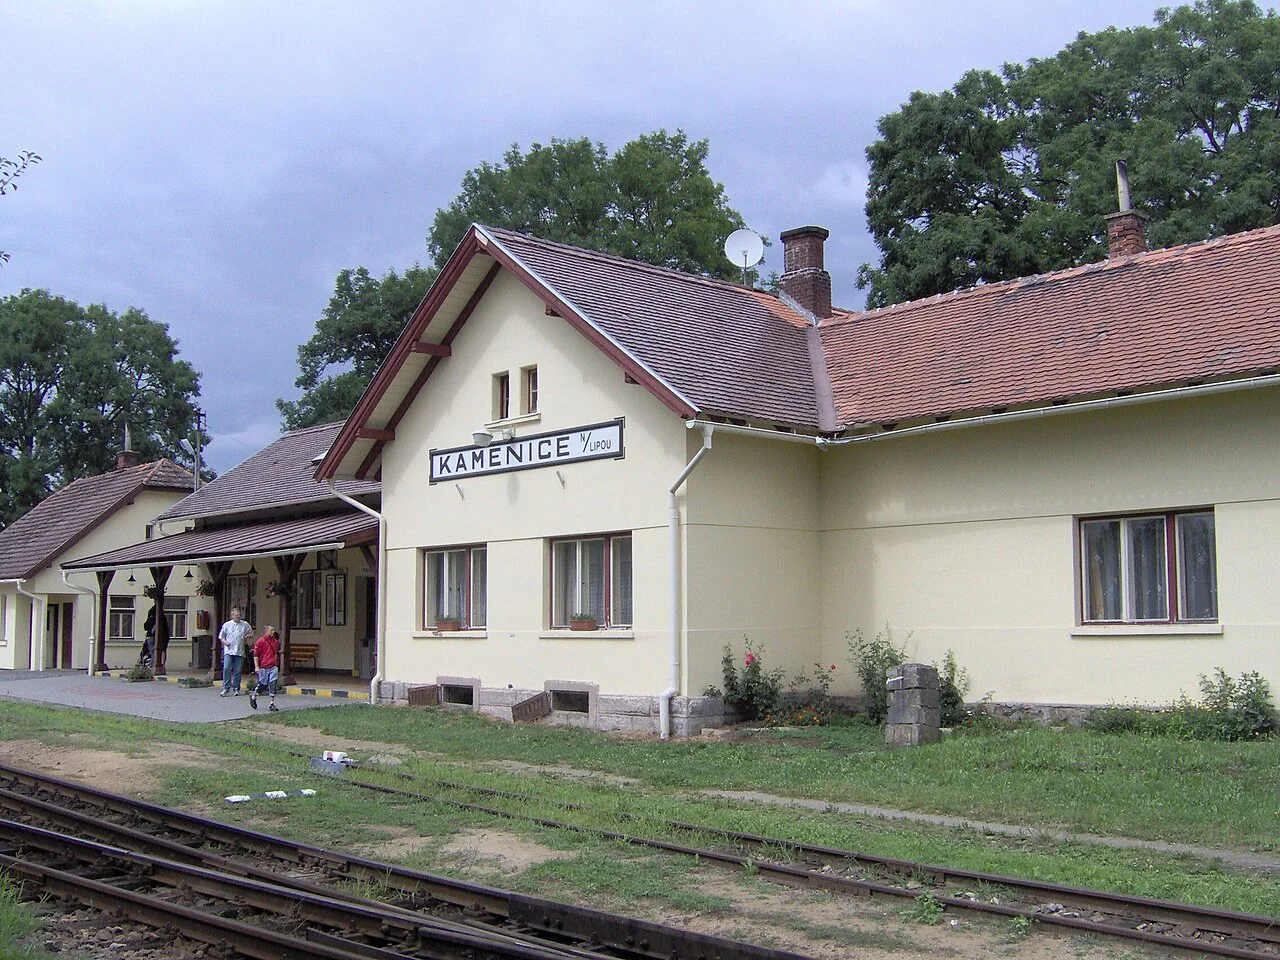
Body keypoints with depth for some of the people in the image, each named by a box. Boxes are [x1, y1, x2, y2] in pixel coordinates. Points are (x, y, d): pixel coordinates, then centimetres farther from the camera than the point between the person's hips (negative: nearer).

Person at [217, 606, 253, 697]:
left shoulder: (245, 624, 7)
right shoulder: (227, 625, 7)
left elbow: (251, 633, 17)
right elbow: (221, 636, 14)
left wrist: (247, 636, -5)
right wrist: (225, 642, -6)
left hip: (240, 652, 1)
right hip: (229, 651, -1)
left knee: (238, 671, 2)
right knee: (226, 669, -12)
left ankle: (236, 689, 12)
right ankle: (226, 688, -6)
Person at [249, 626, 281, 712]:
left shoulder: (275, 641, 10)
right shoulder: (261, 641, -6)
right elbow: (255, 654, -6)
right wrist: (257, 667, -9)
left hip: (273, 667, 4)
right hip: (263, 667, -4)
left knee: (273, 684, -5)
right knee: (263, 685, 5)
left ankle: (272, 703, -2)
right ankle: (253, 696, 32)